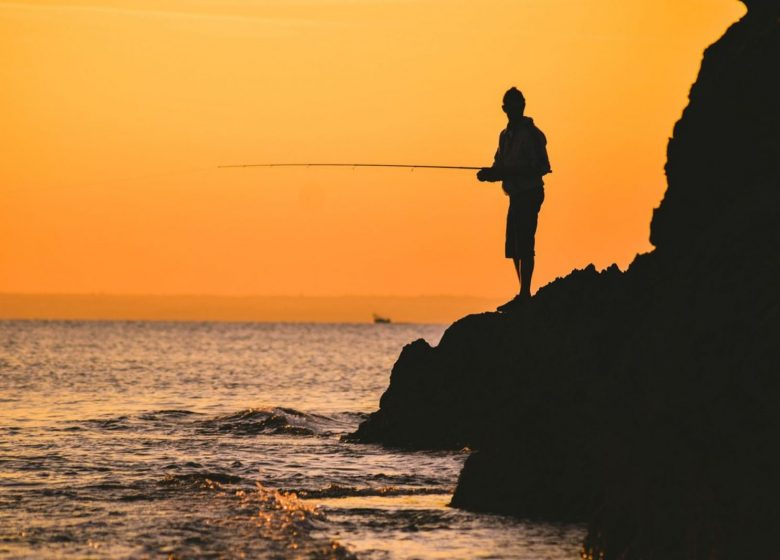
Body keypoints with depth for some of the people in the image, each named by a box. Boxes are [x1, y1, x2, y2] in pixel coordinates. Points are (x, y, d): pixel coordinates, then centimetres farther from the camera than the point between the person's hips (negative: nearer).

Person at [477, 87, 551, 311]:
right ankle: (523, 295, 16)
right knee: (513, 247, 10)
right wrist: (488, 173, -4)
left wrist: (509, 171, -23)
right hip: (516, 195, 9)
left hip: (529, 194, -9)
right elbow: (501, 166, 18)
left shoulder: (531, 134, -11)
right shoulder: (506, 135, 15)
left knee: (524, 245, -11)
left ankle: (524, 294, -11)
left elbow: (540, 168, -17)